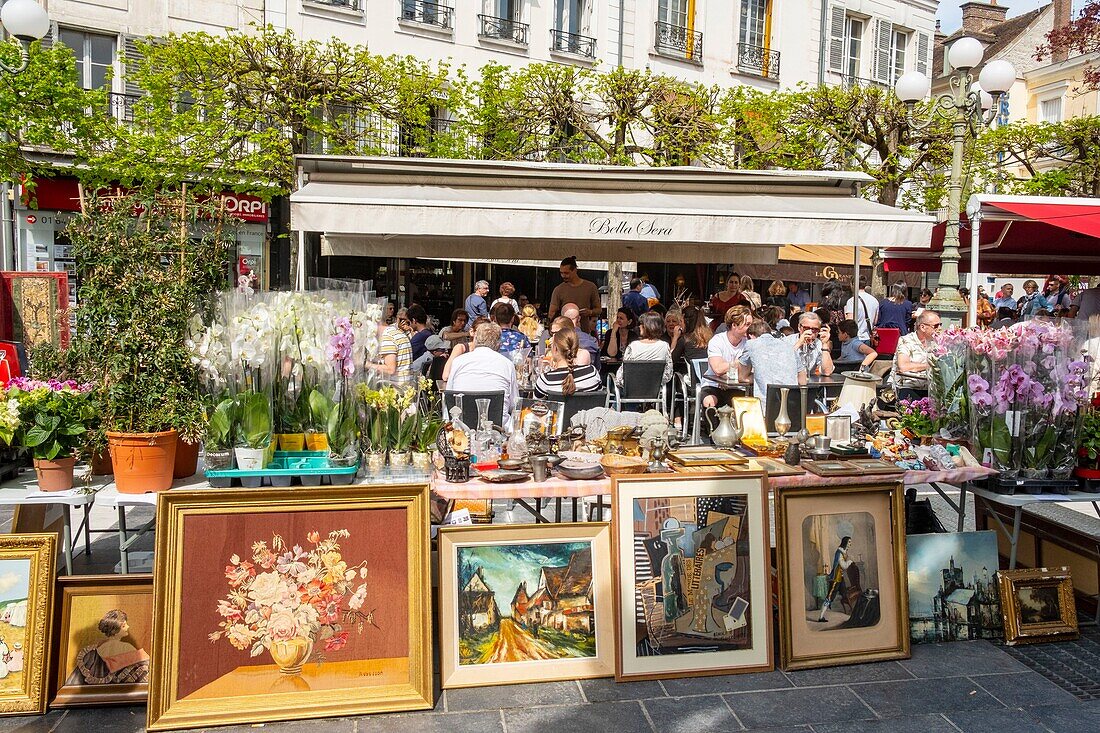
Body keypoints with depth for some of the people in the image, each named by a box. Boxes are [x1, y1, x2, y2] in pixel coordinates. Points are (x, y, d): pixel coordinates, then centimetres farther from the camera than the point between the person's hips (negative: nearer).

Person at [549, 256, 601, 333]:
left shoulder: (590, 287, 6)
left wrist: (590, 312, -10)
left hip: (585, 333, 1)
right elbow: (552, 314, 3)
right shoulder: (559, 290, 4)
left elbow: (599, 309, 12)